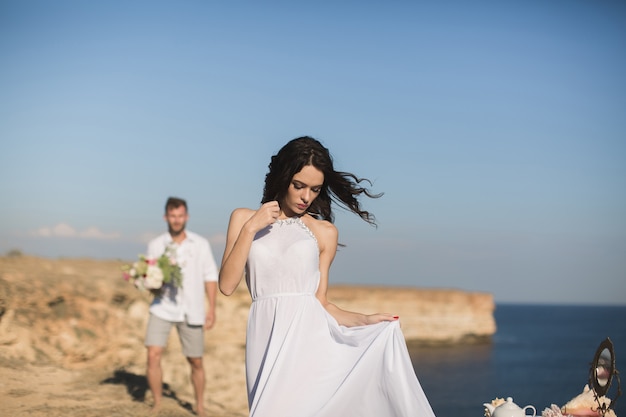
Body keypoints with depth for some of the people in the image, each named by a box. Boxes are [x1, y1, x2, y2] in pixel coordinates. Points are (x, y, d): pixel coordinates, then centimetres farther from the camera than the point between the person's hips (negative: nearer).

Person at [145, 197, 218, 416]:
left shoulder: (201, 244, 1)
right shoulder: (155, 245, 1)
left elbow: (210, 276, 4)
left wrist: (212, 308, -3)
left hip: (191, 311, 0)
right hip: (162, 308, 0)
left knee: (196, 361, 7)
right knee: (153, 355, -12)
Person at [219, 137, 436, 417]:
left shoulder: (324, 232, 12)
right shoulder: (244, 219, 12)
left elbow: (320, 302, 9)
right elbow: (227, 285, 2)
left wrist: (365, 320, -6)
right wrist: (250, 229, -4)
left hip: (312, 339, 0)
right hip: (267, 340, 0)